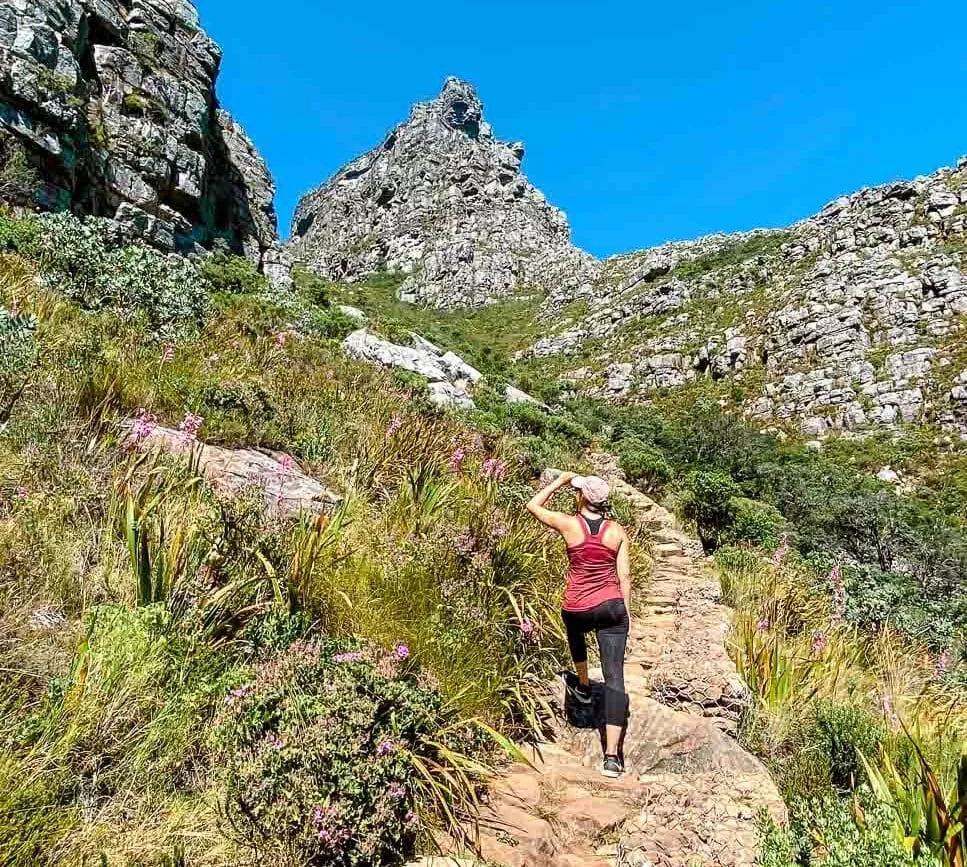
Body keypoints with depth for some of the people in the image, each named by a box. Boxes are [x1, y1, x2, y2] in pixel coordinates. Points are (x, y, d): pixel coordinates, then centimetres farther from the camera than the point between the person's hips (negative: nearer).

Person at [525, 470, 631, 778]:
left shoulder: (569, 524, -10)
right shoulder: (617, 531, -1)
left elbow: (533, 506, 6)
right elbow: (624, 576, 2)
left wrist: (560, 480, 13)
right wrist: (626, 613, 12)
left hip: (578, 611, -1)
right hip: (612, 608, 1)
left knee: (575, 628, 37)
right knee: (615, 679, 3)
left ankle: (583, 687, 52)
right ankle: (612, 756, 1)